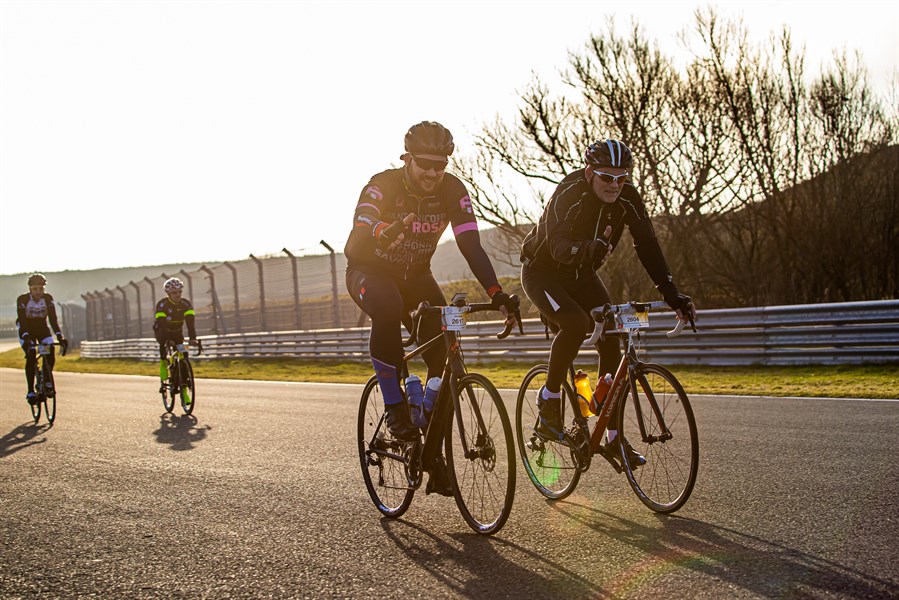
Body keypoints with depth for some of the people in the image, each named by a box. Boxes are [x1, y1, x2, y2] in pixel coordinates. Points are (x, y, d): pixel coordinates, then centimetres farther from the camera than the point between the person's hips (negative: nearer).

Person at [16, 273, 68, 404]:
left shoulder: (48, 299, -18)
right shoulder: (22, 300, -23)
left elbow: (53, 319, -25)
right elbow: (22, 320, -31)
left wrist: (60, 336, -39)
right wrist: (26, 337, -47)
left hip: (42, 329, 2)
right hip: (27, 330, -2)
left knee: (51, 351, -21)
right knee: (31, 356, -20)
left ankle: (47, 381, 0)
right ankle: (30, 392, -15)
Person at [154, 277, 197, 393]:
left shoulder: (186, 304, -19)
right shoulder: (162, 305, -26)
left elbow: (190, 322, -30)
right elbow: (161, 324, -36)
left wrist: (192, 338, -46)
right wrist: (167, 340, -51)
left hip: (177, 332, 3)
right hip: (162, 331, -3)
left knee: (183, 354, -14)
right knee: (163, 345, -33)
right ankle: (163, 381, -27)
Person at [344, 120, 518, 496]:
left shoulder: (452, 191, -16)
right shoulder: (382, 187, -26)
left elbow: (471, 245, -23)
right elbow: (354, 249, -37)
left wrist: (496, 293, -38)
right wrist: (384, 233, -60)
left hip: (415, 277, 3)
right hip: (371, 272, -3)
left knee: (444, 350, -16)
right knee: (387, 309, -39)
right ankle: (394, 406, -24)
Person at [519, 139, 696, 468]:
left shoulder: (627, 198, -15)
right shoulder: (568, 194, -29)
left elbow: (647, 245, -16)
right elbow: (559, 246, -40)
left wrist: (671, 294, -25)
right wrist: (589, 249, -62)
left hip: (580, 273, 5)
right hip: (542, 270, -5)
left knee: (611, 340, -9)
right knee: (575, 323, -32)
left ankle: (613, 437, -2)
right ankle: (549, 399, -11)